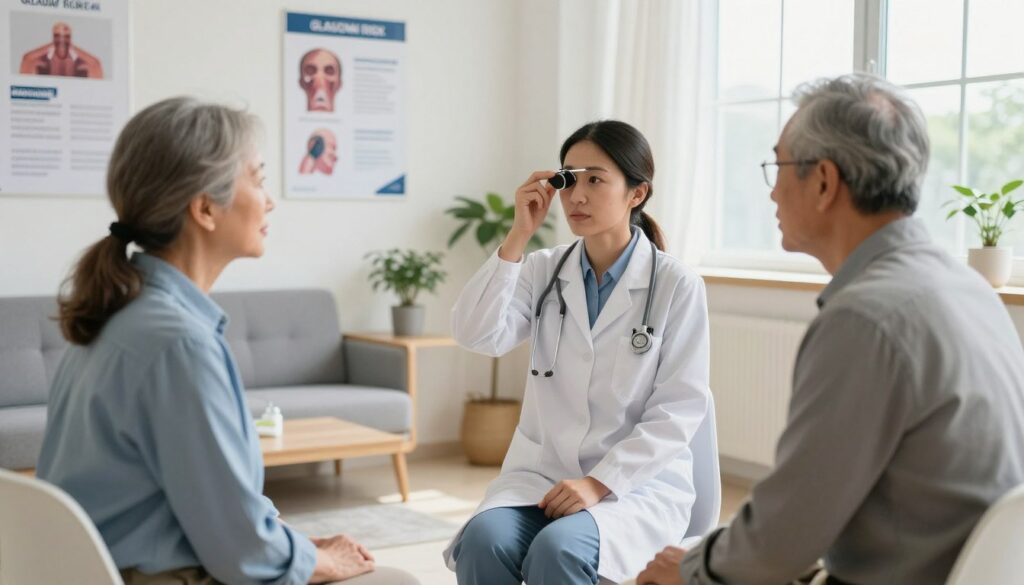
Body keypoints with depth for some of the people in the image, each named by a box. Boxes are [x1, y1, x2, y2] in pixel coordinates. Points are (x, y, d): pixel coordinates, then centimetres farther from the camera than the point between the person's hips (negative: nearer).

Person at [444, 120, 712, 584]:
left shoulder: (677, 285, -6)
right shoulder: (544, 271, 6)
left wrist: (599, 483, -17)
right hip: (542, 471, 3)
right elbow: (476, 335, -9)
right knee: (483, 541, -28)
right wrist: (518, 236, -13)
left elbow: (679, 410, -9)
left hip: (638, 483, -3)